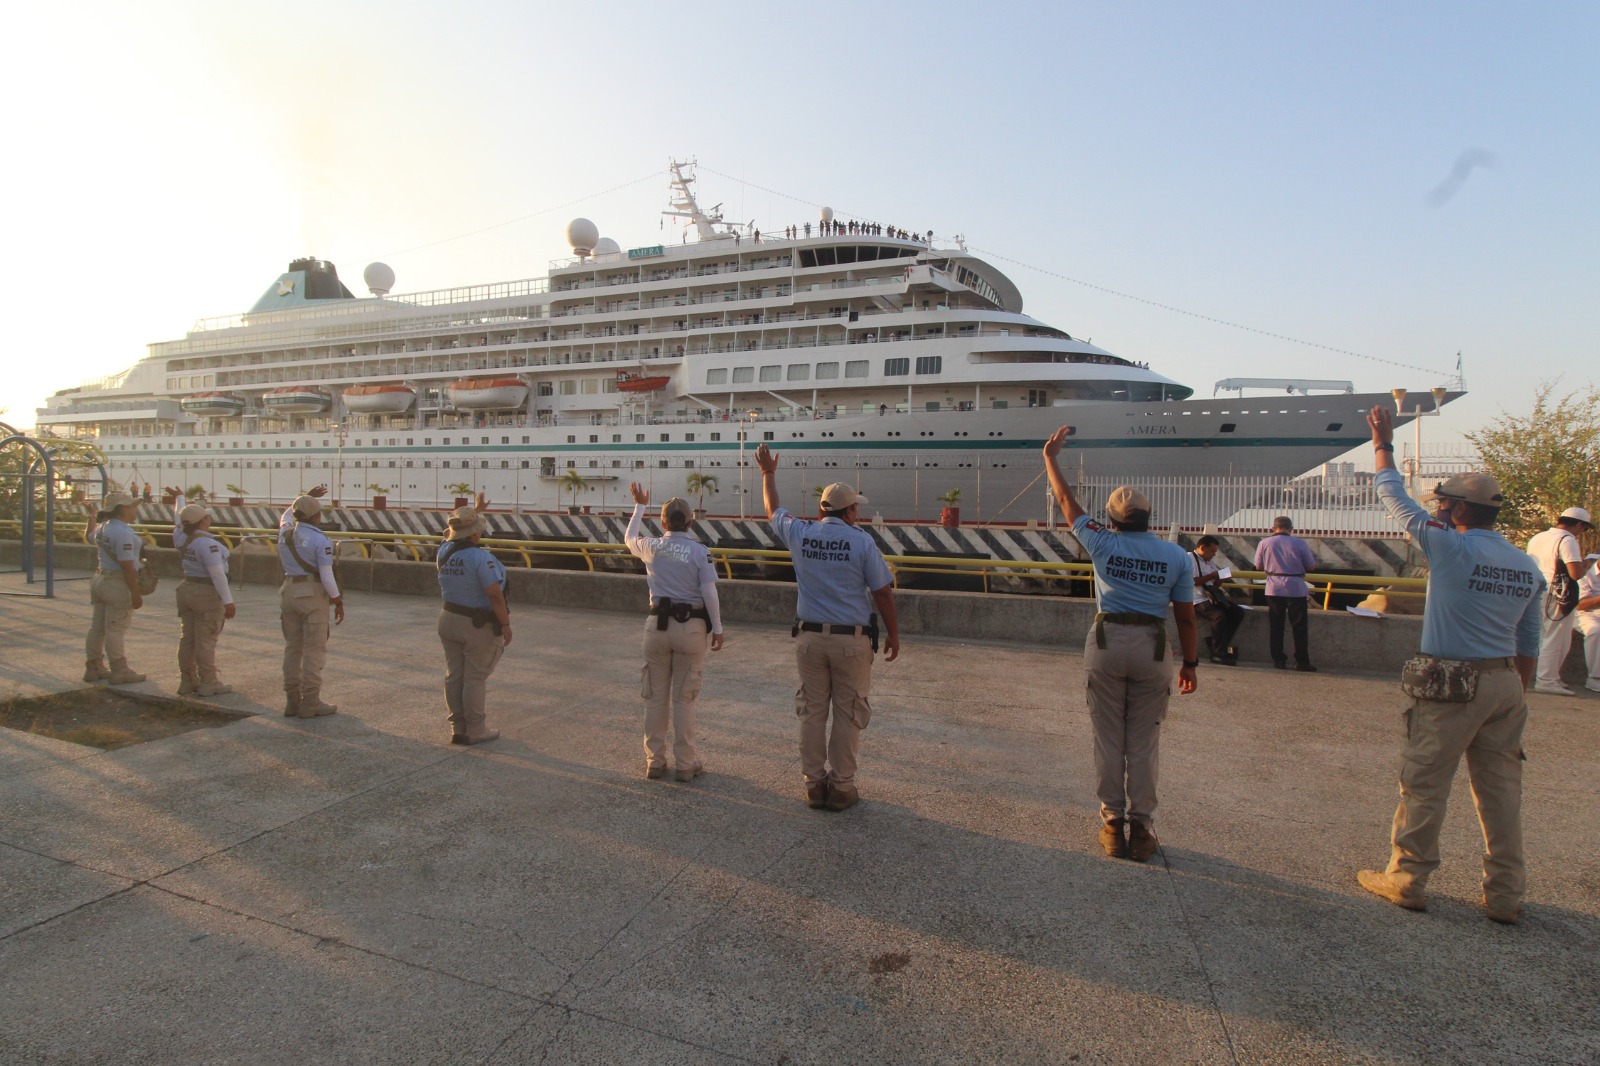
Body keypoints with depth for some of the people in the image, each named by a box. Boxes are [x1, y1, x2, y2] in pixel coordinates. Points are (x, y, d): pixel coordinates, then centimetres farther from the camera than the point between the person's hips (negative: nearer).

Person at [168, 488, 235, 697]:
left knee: (187, 639, 13)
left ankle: (187, 681, 20)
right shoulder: (208, 544, -20)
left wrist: (179, 498, 44)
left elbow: (179, 520, 27)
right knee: (205, 642, -3)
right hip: (208, 595, -9)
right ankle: (208, 684, 3)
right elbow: (217, 574, -23)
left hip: (186, 591, 9)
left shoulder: (181, 538, 5)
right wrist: (228, 601, -20)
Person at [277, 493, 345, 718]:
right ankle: (310, 703, -2)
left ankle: (292, 701, 15)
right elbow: (327, 576, -16)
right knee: (314, 649, -2)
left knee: (293, 648, 11)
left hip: (289, 593, 7)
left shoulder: (284, 534, 6)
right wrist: (338, 602, -7)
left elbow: (288, 516, 31)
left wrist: (306, 497, 35)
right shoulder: (321, 540, -13)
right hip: (313, 596, -7)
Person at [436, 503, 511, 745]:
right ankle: (475, 731, 11)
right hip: (478, 625, -7)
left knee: (454, 676, 13)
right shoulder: (481, 557, -22)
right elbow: (495, 595, -24)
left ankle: (457, 728, 22)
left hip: (448, 620, 7)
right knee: (475, 678, 2)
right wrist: (505, 624, -14)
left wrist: (476, 509, 35)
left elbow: (462, 533, 24)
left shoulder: (444, 551, 1)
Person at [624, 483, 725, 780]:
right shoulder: (700, 551, -8)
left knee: (655, 697, 11)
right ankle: (685, 764, 11)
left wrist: (639, 505, 35)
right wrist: (717, 628, -3)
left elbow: (629, 538, 24)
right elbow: (709, 593, -12)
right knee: (684, 699, 4)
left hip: (657, 624, 2)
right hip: (691, 627, -2)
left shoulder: (652, 547, 1)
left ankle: (654, 761, 18)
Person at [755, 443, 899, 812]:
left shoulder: (800, 534, 1)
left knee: (811, 712, 12)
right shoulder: (862, 541, -8)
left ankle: (814, 784, 20)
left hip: (810, 637, 4)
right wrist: (893, 635, 6)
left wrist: (768, 473, 36)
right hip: (852, 640, -3)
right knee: (848, 715, 6)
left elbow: (773, 510, 22)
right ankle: (841, 787, 13)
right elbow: (883, 593, -6)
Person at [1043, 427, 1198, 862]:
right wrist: (1190, 663, 12)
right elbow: (1185, 617, 2)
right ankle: (1141, 826, 14)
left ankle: (1113, 822, 14)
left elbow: (1066, 499, 9)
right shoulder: (1177, 556, 1)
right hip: (1152, 647, 1)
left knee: (1109, 737, 8)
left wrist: (1051, 456, 21)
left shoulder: (1103, 544, -1)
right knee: (1143, 741, 8)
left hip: (1108, 642, -1)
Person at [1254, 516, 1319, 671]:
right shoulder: (1300, 543, -6)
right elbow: (1311, 566, 1)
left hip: (1273, 589, 2)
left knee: (1275, 626, 9)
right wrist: (1314, 557, 21)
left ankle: (1278, 660, 9)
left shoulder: (1264, 543, -1)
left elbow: (1258, 566, 6)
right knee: (1299, 626, 5)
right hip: (1296, 588, -2)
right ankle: (1302, 662, 6)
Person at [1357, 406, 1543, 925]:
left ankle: (1407, 879, 13)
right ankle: (1505, 893, 19)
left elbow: (1395, 497, -1)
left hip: (1451, 686, -6)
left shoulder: (1449, 548, -12)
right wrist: (1513, 695, 23)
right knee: (1501, 789, 12)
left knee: (1424, 785, 3)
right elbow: (1528, 645, 14)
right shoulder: (1528, 567, 8)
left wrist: (1383, 443, 11)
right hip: (1505, 685, 6)